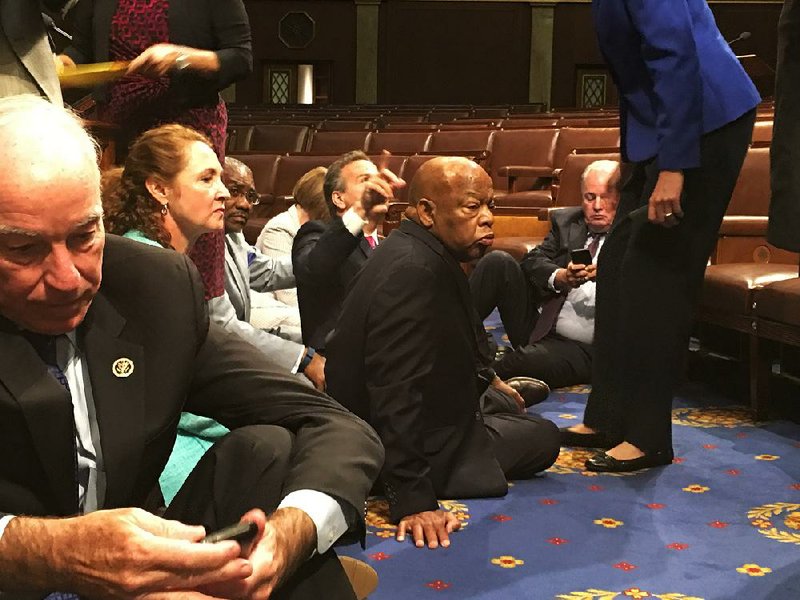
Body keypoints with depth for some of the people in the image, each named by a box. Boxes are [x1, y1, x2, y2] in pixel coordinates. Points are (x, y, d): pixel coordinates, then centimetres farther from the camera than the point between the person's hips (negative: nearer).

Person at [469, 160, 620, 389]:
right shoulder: (565, 220, 13)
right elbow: (533, 261, 0)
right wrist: (560, 277, -21)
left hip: (583, 349, -5)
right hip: (538, 330, 5)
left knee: (524, 362, -35)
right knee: (497, 261, -12)